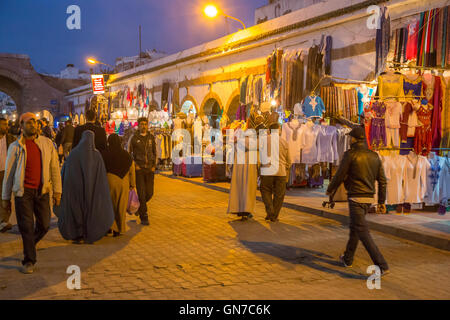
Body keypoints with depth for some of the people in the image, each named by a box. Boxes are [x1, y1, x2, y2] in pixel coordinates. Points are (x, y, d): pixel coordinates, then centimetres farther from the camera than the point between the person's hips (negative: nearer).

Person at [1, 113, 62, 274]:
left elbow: (54, 168, 8)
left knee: (44, 225, 4)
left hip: (42, 191, 2)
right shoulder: (15, 147, 2)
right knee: (26, 226, -2)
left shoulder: (47, 143, 6)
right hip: (23, 191, -2)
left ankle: (29, 244, 35)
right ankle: (29, 261, 11)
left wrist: (57, 191, 4)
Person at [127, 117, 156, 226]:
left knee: (149, 193, 3)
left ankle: (138, 206, 33)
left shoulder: (151, 137, 8)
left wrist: (154, 165, 5)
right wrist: (134, 165, -6)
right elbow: (129, 153, 4)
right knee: (141, 193, -6)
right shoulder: (134, 138, -1)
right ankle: (143, 217, 2)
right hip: (138, 169, -3)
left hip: (150, 169, 3)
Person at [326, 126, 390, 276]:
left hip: (356, 198, -8)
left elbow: (339, 176, -6)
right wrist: (382, 201, 15)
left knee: (363, 232, -8)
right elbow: (382, 180, 8)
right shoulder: (374, 156, 8)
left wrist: (330, 190, 11)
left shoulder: (350, 154, -11)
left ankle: (382, 266, -15)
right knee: (354, 227, 23)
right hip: (369, 198, 8)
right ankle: (347, 258, 37)